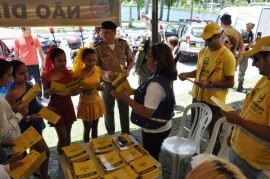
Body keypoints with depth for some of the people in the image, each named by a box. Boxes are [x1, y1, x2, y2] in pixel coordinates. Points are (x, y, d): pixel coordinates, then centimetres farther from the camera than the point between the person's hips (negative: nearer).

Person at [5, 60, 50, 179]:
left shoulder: (29, 84, -1)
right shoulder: (11, 93, -23)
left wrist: (43, 108, -3)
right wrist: (28, 118, -28)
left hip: (37, 122, 8)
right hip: (27, 127, -8)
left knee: (36, 149, 26)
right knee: (45, 152, -1)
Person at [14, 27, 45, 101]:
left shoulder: (35, 38, -1)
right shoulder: (17, 39, 1)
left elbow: (40, 50, 4)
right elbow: (16, 52, 8)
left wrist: (43, 61, 0)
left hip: (34, 63, 0)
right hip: (23, 64, 1)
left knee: (38, 80, 5)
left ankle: (39, 96, 17)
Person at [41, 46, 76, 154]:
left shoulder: (69, 73, -5)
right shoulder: (46, 76, -12)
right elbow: (45, 96, -3)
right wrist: (48, 92, -26)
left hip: (68, 106, 3)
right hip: (55, 107, -3)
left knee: (68, 136, 15)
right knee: (62, 138, 1)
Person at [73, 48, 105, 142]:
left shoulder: (98, 70, -8)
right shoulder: (78, 72, -16)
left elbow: (101, 86, 3)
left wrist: (100, 87, -19)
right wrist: (83, 90, -27)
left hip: (96, 102, 3)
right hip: (85, 104, -3)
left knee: (95, 127, 19)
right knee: (87, 128, 13)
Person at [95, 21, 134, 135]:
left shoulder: (123, 44, -5)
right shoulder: (99, 48, -10)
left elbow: (131, 60, 6)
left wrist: (128, 69, -14)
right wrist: (105, 73, -24)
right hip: (107, 83, -1)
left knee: (124, 109, 13)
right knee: (108, 110, 13)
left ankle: (126, 133, 33)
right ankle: (110, 133, 35)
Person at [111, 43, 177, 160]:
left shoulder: (156, 84, -32)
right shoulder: (165, 77, -1)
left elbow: (147, 112, -30)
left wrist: (126, 99, -27)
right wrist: (133, 91, 3)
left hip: (154, 131, -9)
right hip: (160, 127, 9)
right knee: (153, 157, 29)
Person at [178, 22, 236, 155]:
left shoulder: (227, 56, -16)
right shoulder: (203, 51, 4)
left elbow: (230, 83, -16)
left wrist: (210, 83, -28)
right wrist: (187, 74, -2)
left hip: (214, 101, -6)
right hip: (197, 97, 7)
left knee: (213, 133, 9)